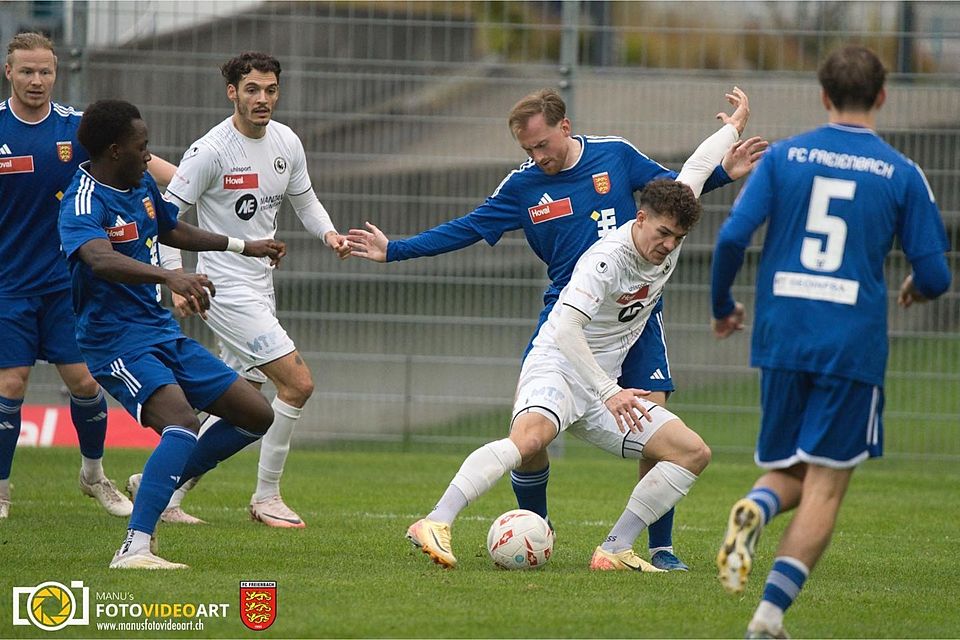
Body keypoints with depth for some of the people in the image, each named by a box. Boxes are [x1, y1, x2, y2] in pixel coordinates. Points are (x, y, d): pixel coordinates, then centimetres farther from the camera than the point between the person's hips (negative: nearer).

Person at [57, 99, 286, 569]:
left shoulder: (142, 186, 9)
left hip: (165, 335, 9)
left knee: (257, 416, 9)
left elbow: (171, 231, 31)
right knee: (182, 424, -32)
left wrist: (243, 246, 39)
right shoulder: (83, 205, -21)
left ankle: (160, 485, 20)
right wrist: (170, 278, -58)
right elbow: (100, 258, -44)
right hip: (119, 344, -9)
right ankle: (134, 549, -37)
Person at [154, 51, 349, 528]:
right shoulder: (211, 150, -15)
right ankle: (266, 498, -1)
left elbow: (304, 201, 19)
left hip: (260, 287, 8)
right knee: (298, 382, -13)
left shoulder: (287, 143, 6)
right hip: (228, 289, -8)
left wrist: (329, 234, -1)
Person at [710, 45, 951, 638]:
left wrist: (723, 306, 13)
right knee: (824, 485, 3)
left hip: (782, 338, 2)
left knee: (788, 472, 17)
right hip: (854, 343, -2)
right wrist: (916, 290, 24)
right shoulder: (902, 174, 0)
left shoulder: (783, 156, 4)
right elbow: (935, 274, 0)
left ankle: (756, 509, -18)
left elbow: (733, 237, -4)